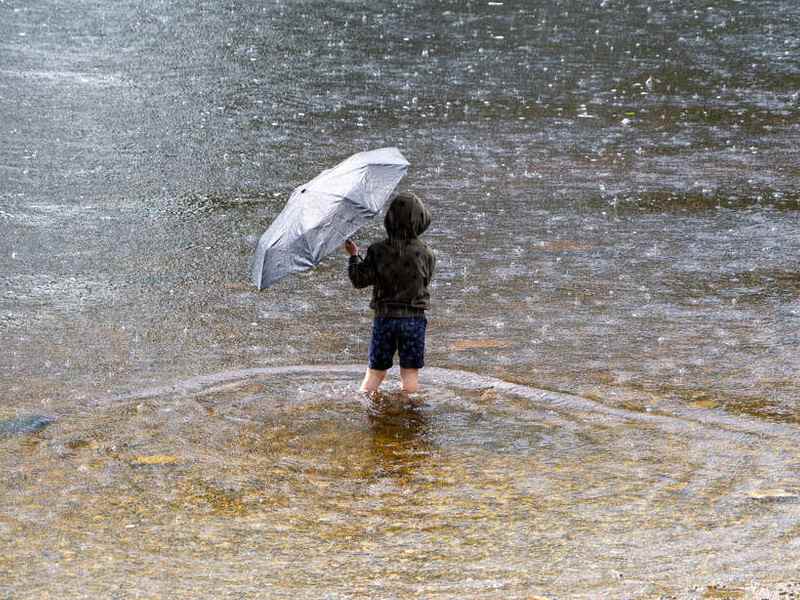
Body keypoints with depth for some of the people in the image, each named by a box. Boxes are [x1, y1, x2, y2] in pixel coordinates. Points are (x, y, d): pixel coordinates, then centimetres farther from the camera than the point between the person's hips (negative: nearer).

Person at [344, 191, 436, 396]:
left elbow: (359, 280, -6)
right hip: (414, 319, -1)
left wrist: (354, 256, 8)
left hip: (384, 318, 1)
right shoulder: (425, 254, -8)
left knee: (375, 372, 12)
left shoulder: (378, 251, -9)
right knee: (410, 373, 7)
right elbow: (425, 280, 5)